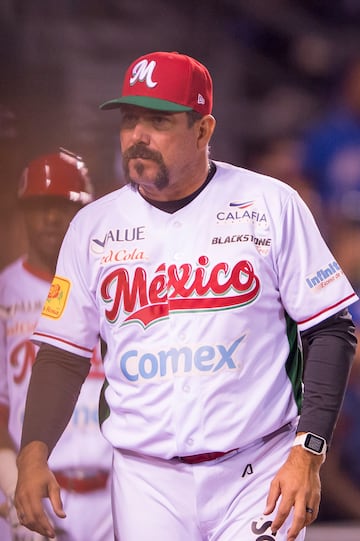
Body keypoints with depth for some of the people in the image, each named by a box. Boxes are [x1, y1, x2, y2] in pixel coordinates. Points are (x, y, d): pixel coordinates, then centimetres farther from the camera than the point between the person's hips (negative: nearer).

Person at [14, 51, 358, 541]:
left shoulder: (271, 206, -1)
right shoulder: (93, 226, 6)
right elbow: (64, 354, 9)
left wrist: (308, 452, -12)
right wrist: (34, 453, -7)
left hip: (258, 473, -2)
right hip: (145, 478, 2)